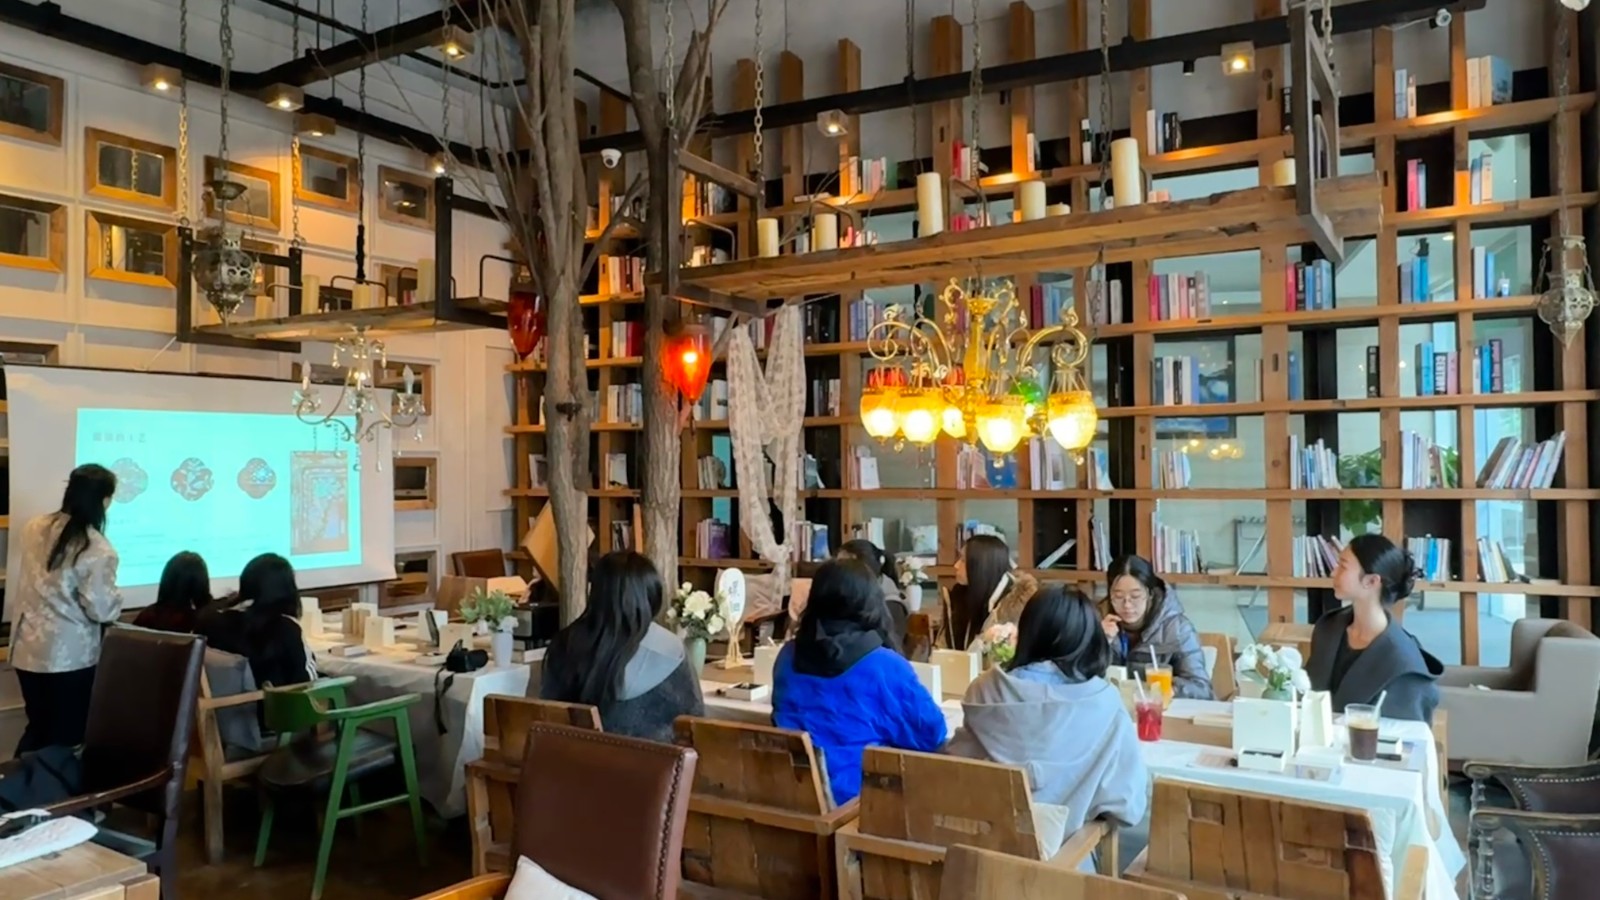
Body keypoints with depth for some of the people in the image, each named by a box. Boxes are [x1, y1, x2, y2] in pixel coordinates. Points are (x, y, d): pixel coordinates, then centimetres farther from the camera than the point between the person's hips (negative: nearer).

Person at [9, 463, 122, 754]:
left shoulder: (34, 528, 1)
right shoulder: (98, 550, -20)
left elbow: (29, 583, 15)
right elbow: (102, 610, -18)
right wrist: (115, 597, 0)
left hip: (28, 647, 7)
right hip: (70, 654, -7)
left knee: (37, 726, 21)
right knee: (66, 733, 8)